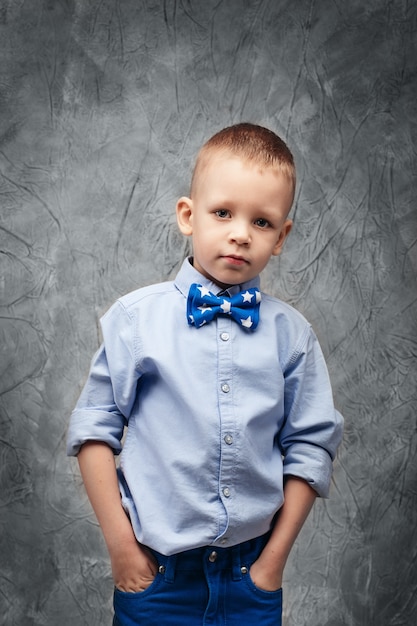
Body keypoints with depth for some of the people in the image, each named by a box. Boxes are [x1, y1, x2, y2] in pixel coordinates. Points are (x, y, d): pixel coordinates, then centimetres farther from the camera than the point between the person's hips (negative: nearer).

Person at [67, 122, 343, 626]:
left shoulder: (291, 334, -4)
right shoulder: (135, 317, -8)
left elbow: (310, 447, 1)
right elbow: (94, 430, -5)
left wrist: (274, 557, 0)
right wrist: (119, 542, -6)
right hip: (154, 568, -1)